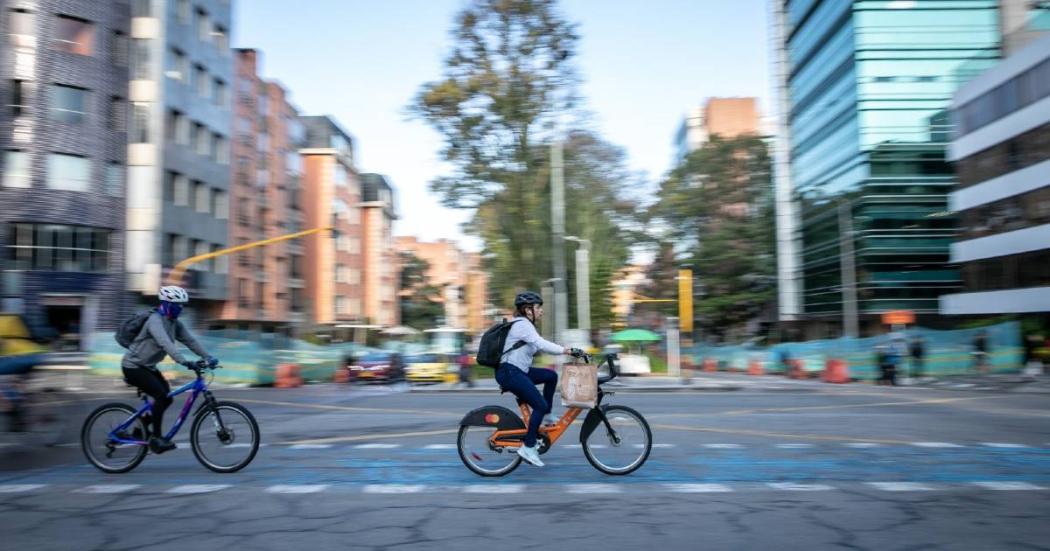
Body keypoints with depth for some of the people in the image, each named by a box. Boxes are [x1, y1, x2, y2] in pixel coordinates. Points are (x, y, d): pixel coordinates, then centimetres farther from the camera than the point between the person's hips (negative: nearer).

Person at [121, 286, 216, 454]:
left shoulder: (174, 323, 3)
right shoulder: (155, 320, -24)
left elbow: (190, 340, 0)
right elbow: (165, 343, -38)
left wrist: (208, 357, -12)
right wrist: (183, 361, -49)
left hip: (148, 367, 9)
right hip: (133, 366, -9)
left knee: (167, 397, 1)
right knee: (161, 395, -22)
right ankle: (156, 438, -14)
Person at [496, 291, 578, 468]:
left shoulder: (525, 325, 17)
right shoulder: (522, 324, -14)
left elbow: (540, 346, 15)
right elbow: (541, 344, -28)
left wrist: (569, 351, 7)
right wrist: (566, 350, -32)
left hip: (518, 370, 10)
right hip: (509, 372, -10)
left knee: (551, 375, 7)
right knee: (540, 405, -11)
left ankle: (546, 415, 14)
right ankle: (528, 447, -5)